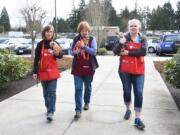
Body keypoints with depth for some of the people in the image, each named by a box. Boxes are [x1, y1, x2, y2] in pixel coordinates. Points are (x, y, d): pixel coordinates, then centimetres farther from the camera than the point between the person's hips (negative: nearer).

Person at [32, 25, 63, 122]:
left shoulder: (55, 44, -2)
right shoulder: (40, 44, -4)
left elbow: (60, 56, -2)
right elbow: (36, 59, -2)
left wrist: (57, 53, -25)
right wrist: (35, 72, -6)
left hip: (53, 72, -1)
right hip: (43, 72, 1)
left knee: (52, 92, -6)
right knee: (46, 92, 12)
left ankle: (51, 112, -6)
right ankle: (49, 109, 29)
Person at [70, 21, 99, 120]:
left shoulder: (92, 39, -3)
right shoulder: (76, 39, 2)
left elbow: (94, 51, -14)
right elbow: (71, 51, 8)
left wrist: (84, 46, -23)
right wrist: (74, 52, -15)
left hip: (88, 67, 0)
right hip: (77, 68, 0)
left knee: (88, 87, 17)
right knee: (78, 89, -6)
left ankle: (87, 103, 42)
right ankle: (78, 110, -4)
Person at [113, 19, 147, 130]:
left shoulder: (143, 39, 2)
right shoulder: (124, 37, -1)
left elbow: (143, 52, -16)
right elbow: (115, 52, -10)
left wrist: (128, 53, -16)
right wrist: (121, 43, -26)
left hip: (138, 71, 0)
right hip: (125, 70, 0)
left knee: (139, 93, -5)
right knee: (127, 91, 10)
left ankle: (137, 119, 1)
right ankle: (128, 110, 36)